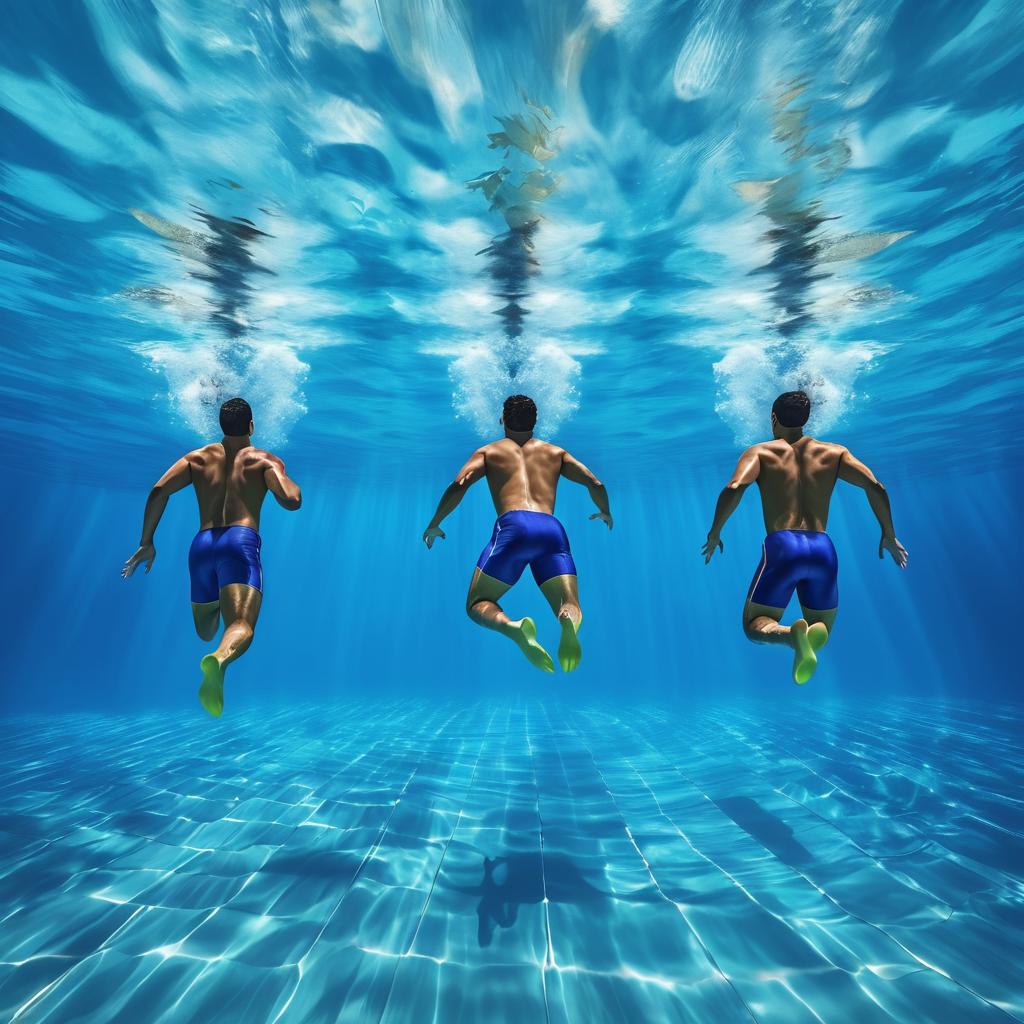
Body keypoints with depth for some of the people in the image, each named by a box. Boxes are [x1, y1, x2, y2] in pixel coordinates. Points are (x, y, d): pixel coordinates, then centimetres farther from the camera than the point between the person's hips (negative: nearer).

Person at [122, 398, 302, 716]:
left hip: (201, 546, 5)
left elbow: (158, 490, 7)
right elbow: (291, 501, -6)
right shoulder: (266, 460, 10)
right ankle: (219, 660, -45)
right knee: (241, 627, -26)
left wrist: (146, 542, 12)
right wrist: (285, 476, 15)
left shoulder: (198, 457, 21)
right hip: (241, 543, -4)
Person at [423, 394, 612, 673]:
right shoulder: (555, 451, 28)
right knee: (571, 607, 6)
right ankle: (570, 620, -32)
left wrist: (434, 524, 17)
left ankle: (512, 627, -23)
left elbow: (459, 485, 5)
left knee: (477, 604, 11)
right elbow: (596, 484, 21)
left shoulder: (488, 451, 22)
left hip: (512, 527, -2)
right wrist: (605, 513, 40)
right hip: (552, 530, 2)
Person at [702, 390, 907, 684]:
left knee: (754, 626, 12)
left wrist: (714, 532, -4)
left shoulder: (759, 452, 6)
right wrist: (889, 535, 15)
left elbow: (734, 488, -13)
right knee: (822, 626, 24)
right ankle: (813, 632, -14)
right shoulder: (834, 452, 16)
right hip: (823, 551, 4)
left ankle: (792, 634, -23)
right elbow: (875, 487, 4)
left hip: (782, 548, -3)